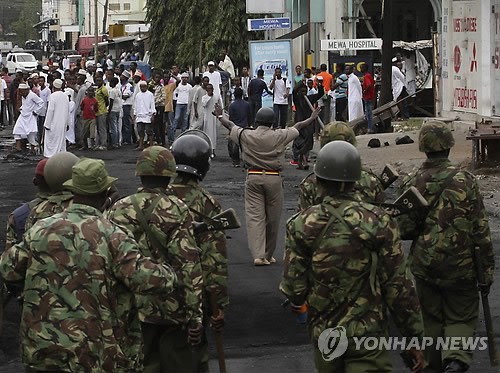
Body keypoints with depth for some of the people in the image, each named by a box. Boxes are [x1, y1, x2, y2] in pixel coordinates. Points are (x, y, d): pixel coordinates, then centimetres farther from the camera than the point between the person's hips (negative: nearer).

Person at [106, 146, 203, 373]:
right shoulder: (176, 210, -10)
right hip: (171, 310, -3)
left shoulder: (119, 210, 2)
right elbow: (188, 265, -15)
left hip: (133, 309, 3)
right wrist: (195, 315, -12)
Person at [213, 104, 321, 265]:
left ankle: (258, 255, -12)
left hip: (253, 178, 1)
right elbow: (298, 127, 14)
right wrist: (312, 118, 32)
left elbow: (230, 125, 18)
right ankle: (268, 255, 18)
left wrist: (220, 116, 39)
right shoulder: (279, 136, -3)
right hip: (273, 179, -1)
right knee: (272, 218, 10)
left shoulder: (246, 135, 0)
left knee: (254, 216, -1)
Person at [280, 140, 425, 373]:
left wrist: (296, 301, 20)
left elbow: (293, 285, -5)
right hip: (367, 335, -3)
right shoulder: (378, 222, -10)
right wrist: (413, 338, -2)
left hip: (323, 333, 3)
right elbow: (398, 285, -10)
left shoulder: (302, 225, -6)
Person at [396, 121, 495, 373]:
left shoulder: (412, 183, -6)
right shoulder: (464, 181, -11)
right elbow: (480, 228, -9)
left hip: (424, 265, 2)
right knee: (461, 317, 8)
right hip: (460, 266, -2)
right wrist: (487, 267, 0)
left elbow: (404, 229, -4)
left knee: (430, 317, 18)